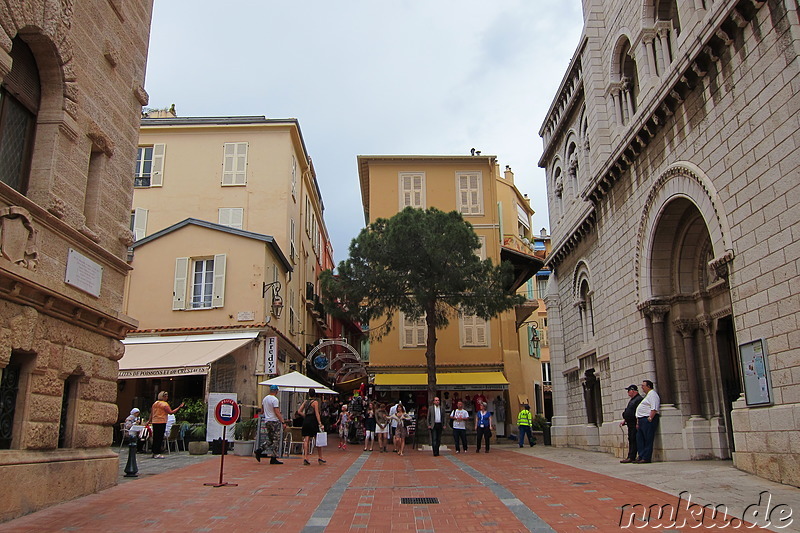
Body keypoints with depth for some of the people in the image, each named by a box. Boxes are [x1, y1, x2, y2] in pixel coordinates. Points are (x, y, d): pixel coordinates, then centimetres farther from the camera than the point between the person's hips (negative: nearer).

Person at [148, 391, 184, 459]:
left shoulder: (155, 403, 12)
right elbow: (171, 412, -12)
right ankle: (157, 454, -5)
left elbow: (151, 413, 17)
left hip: (154, 422, 8)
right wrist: (179, 407, -9)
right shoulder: (165, 404, -11)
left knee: (155, 438, 12)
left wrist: (150, 420, 26)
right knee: (160, 438, -4)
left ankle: (154, 453, 18)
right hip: (161, 422, -8)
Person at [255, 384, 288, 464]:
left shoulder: (264, 399, 10)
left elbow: (262, 410, 22)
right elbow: (277, 412, -19)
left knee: (269, 440, 15)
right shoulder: (275, 399, -15)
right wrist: (283, 422, -18)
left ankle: (259, 450, -2)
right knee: (276, 441, -1)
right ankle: (273, 459, 0)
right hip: (274, 421, -8)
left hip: (267, 421, 8)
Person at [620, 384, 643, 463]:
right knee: (630, 440, 10)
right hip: (630, 424, 10)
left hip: (635, 424, -10)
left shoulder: (639, 399, -11)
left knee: (633, 440, -9)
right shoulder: (631, 400, 21)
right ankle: (630, 457, 12)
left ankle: (631, 457, -9)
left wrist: (638, 423, -23)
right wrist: (624, 420, 22)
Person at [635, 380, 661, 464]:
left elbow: (654, 408, -19)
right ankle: (641, 456, 11)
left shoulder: (652, 394, -6)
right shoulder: (646, 395, 25)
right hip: (642, 420, 11)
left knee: (648, 440, -7)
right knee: (639, 439, 8)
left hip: (648, 420, -11)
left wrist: (650, 418, -24)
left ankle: (646, 458, -6)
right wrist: (638, 422, 22)